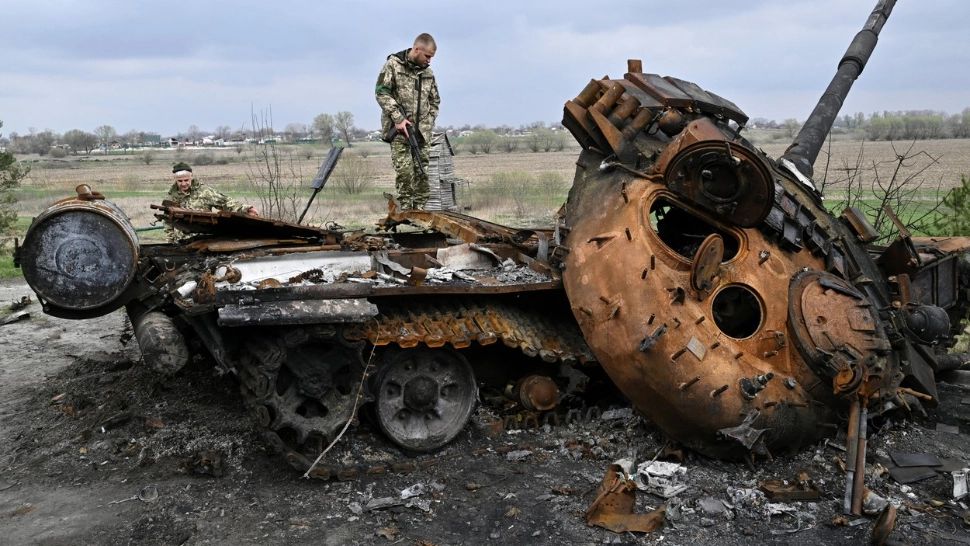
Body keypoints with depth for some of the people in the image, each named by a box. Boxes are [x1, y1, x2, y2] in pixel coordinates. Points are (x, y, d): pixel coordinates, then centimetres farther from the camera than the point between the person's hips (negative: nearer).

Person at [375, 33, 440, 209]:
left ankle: (420, 209, 8)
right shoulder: (393, 64, -2)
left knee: (422, 171, 2)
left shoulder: (428, 72, 14)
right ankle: (406, 208, -5)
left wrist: (427, 124, 6)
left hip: (422, 130, 5)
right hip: (399, 128, -5)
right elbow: (381, 92, -8)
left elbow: (435, 101, 20)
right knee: (404, 170, -12)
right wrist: (398, 119, -15)